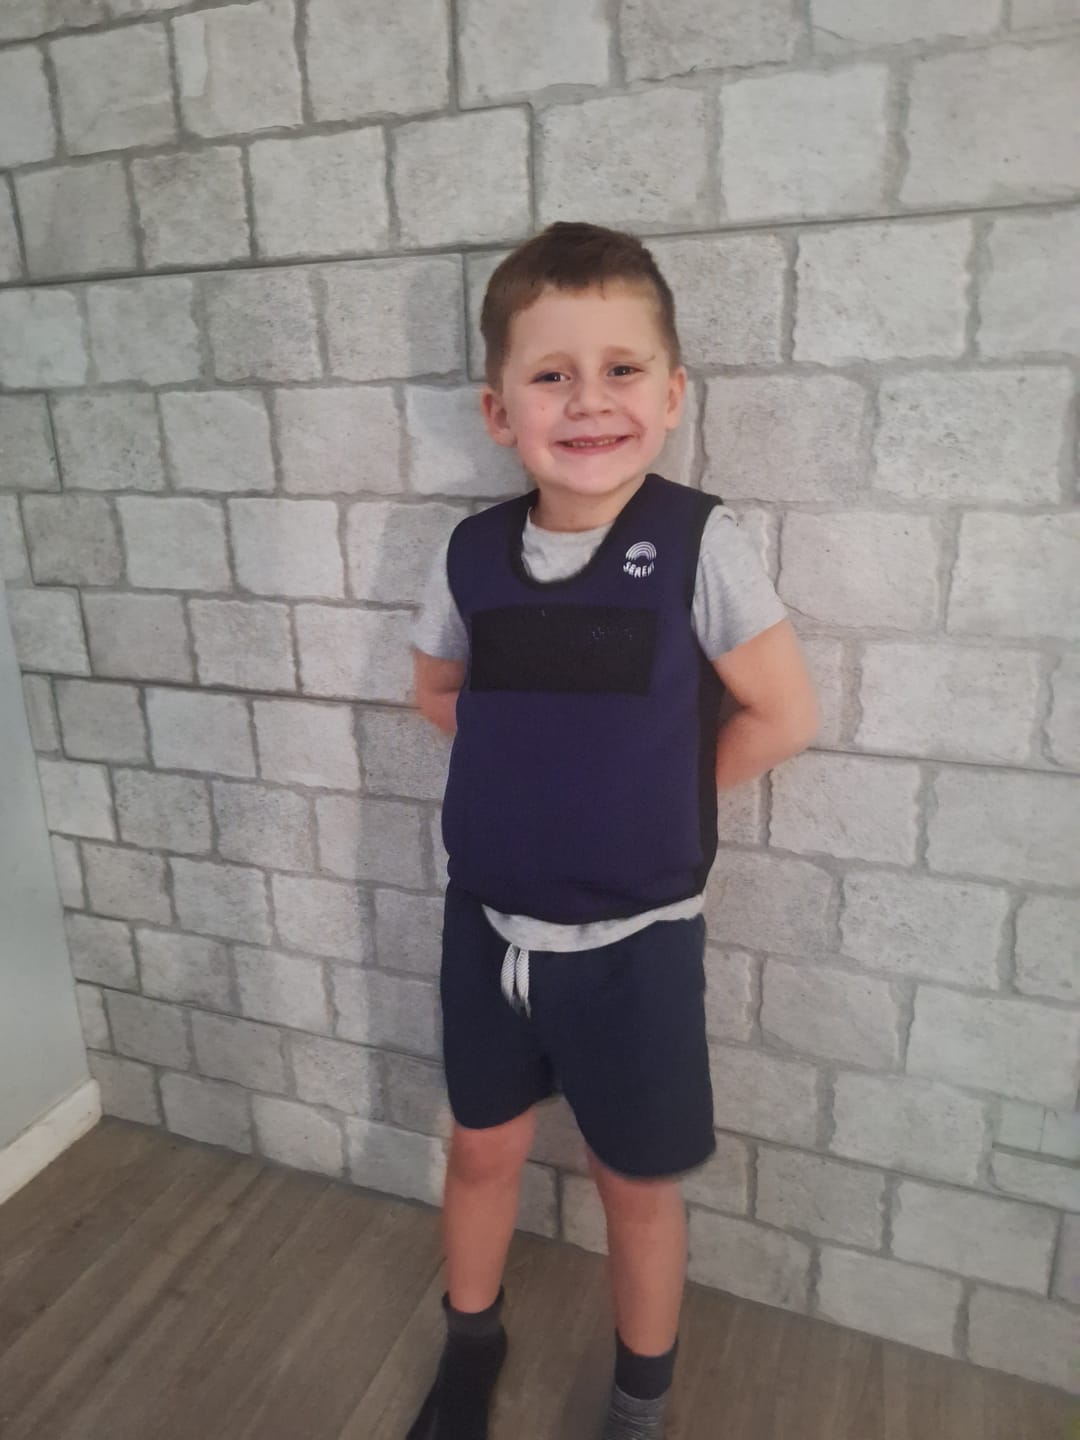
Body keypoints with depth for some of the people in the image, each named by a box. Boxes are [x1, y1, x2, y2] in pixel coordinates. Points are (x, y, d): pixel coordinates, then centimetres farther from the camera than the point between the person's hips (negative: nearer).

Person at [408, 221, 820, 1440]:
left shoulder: (697, 544, -16)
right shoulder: (472, 553, -6)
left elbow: (782, 716, -9)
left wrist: (651, 788, -4)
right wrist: (558, 766, -1)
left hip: (634, 939, -3)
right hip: (488, 922, 4)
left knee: (636, 1185, 18)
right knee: (482, 1152, 23)